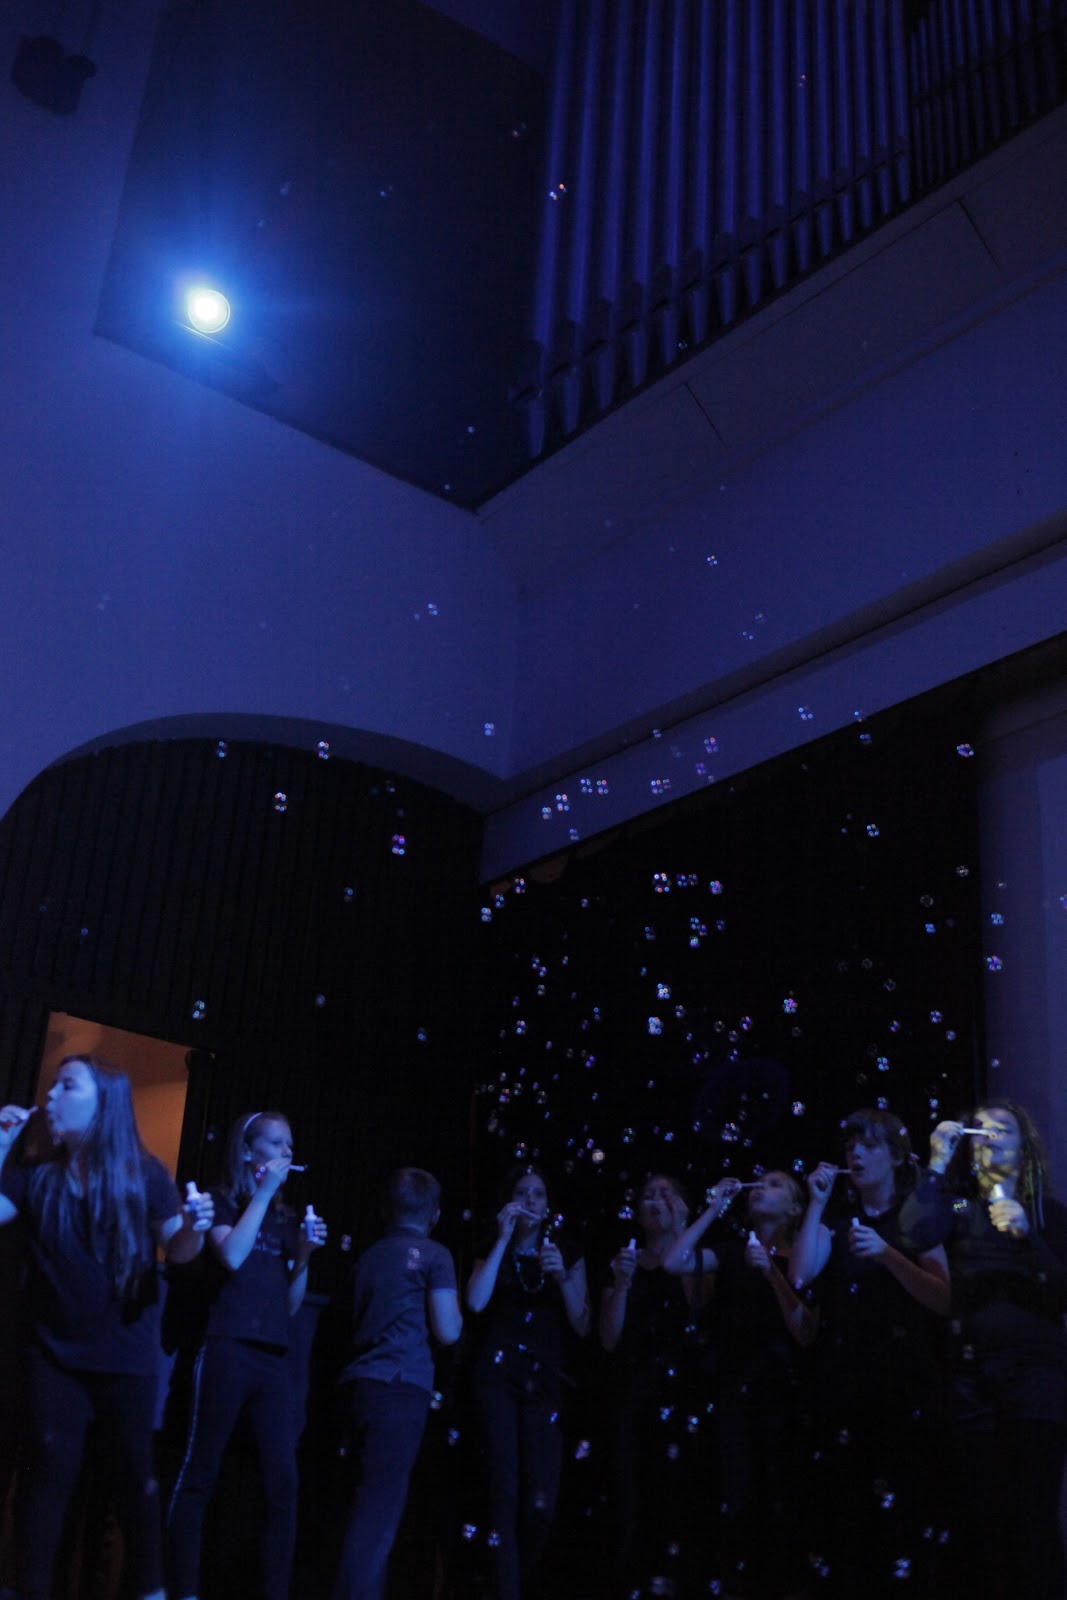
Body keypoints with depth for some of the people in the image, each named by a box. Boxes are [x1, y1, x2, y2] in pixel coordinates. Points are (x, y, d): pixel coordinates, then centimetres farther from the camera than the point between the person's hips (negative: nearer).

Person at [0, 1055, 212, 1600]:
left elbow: (176, 1249, -6)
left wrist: (193, 1227, -29)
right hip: (54, 1352, 2)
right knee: (48, 1471, -2)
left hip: (127, 1354, -1)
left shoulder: (144, 1174, -4)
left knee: (133, 1470, 6)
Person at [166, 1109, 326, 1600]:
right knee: (199, 1474, -5)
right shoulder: (222, 1201, 5)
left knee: (284, 1482, -2)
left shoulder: (284, 1218, 19)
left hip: (272, 1359, 5)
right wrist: (264, 1193, -9)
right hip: (228, 1350, -5)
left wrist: (305, 1254, 3)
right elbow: (232, 1256, -16)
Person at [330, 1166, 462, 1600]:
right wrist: (455, 1308, 16)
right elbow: (447, 1331, -4)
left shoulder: (369, 1256, 19)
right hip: (401, 1385, -7)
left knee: (370, 1499, 12)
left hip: (363, 1382, 7)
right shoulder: (433, 1256, 0)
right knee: (381, 1503, -9)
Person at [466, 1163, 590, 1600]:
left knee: (541, 1503, -6)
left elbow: (582, 1326, 5)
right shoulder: (492, 1254, 11)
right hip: (498, 1376, -1)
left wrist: (562, 1277, -10)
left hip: (544, 1380, 1)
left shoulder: (567, 1255, 12)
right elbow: (475, 1303, -10)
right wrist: (503, 1240, -9)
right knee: (505, 1491, -11)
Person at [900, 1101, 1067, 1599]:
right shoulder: (958, 1202, 12)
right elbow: (916, 1232, -10)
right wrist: (937, 1164, -4)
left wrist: (1027, 1236, -10)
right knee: (976, 1514, 1)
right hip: (970, 1370, 1)